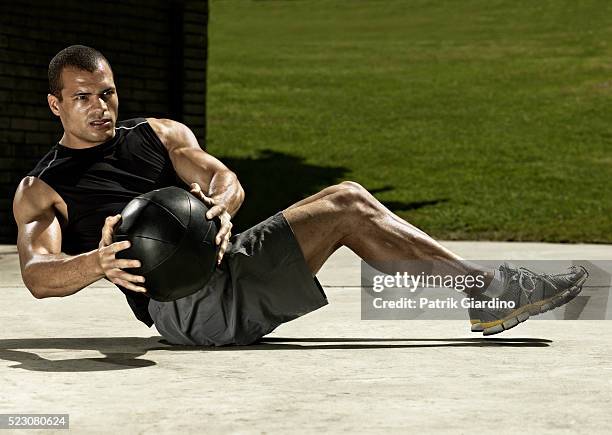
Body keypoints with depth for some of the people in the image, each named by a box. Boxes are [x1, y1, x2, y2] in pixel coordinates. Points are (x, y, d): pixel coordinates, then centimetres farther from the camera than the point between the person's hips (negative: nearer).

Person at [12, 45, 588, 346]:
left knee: (347, 198, -14)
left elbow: (226, 180, 5)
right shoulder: (41, 191, 6)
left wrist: (217, 207, -22)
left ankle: (490, 296, -14)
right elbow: (37, 276, -11)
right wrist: (97, 263, -34)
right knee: (345, 209, -19)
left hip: (230, 264, 6)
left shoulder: (161, 134, 20)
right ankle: (490, 292, -14)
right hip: (183, 305, -6)